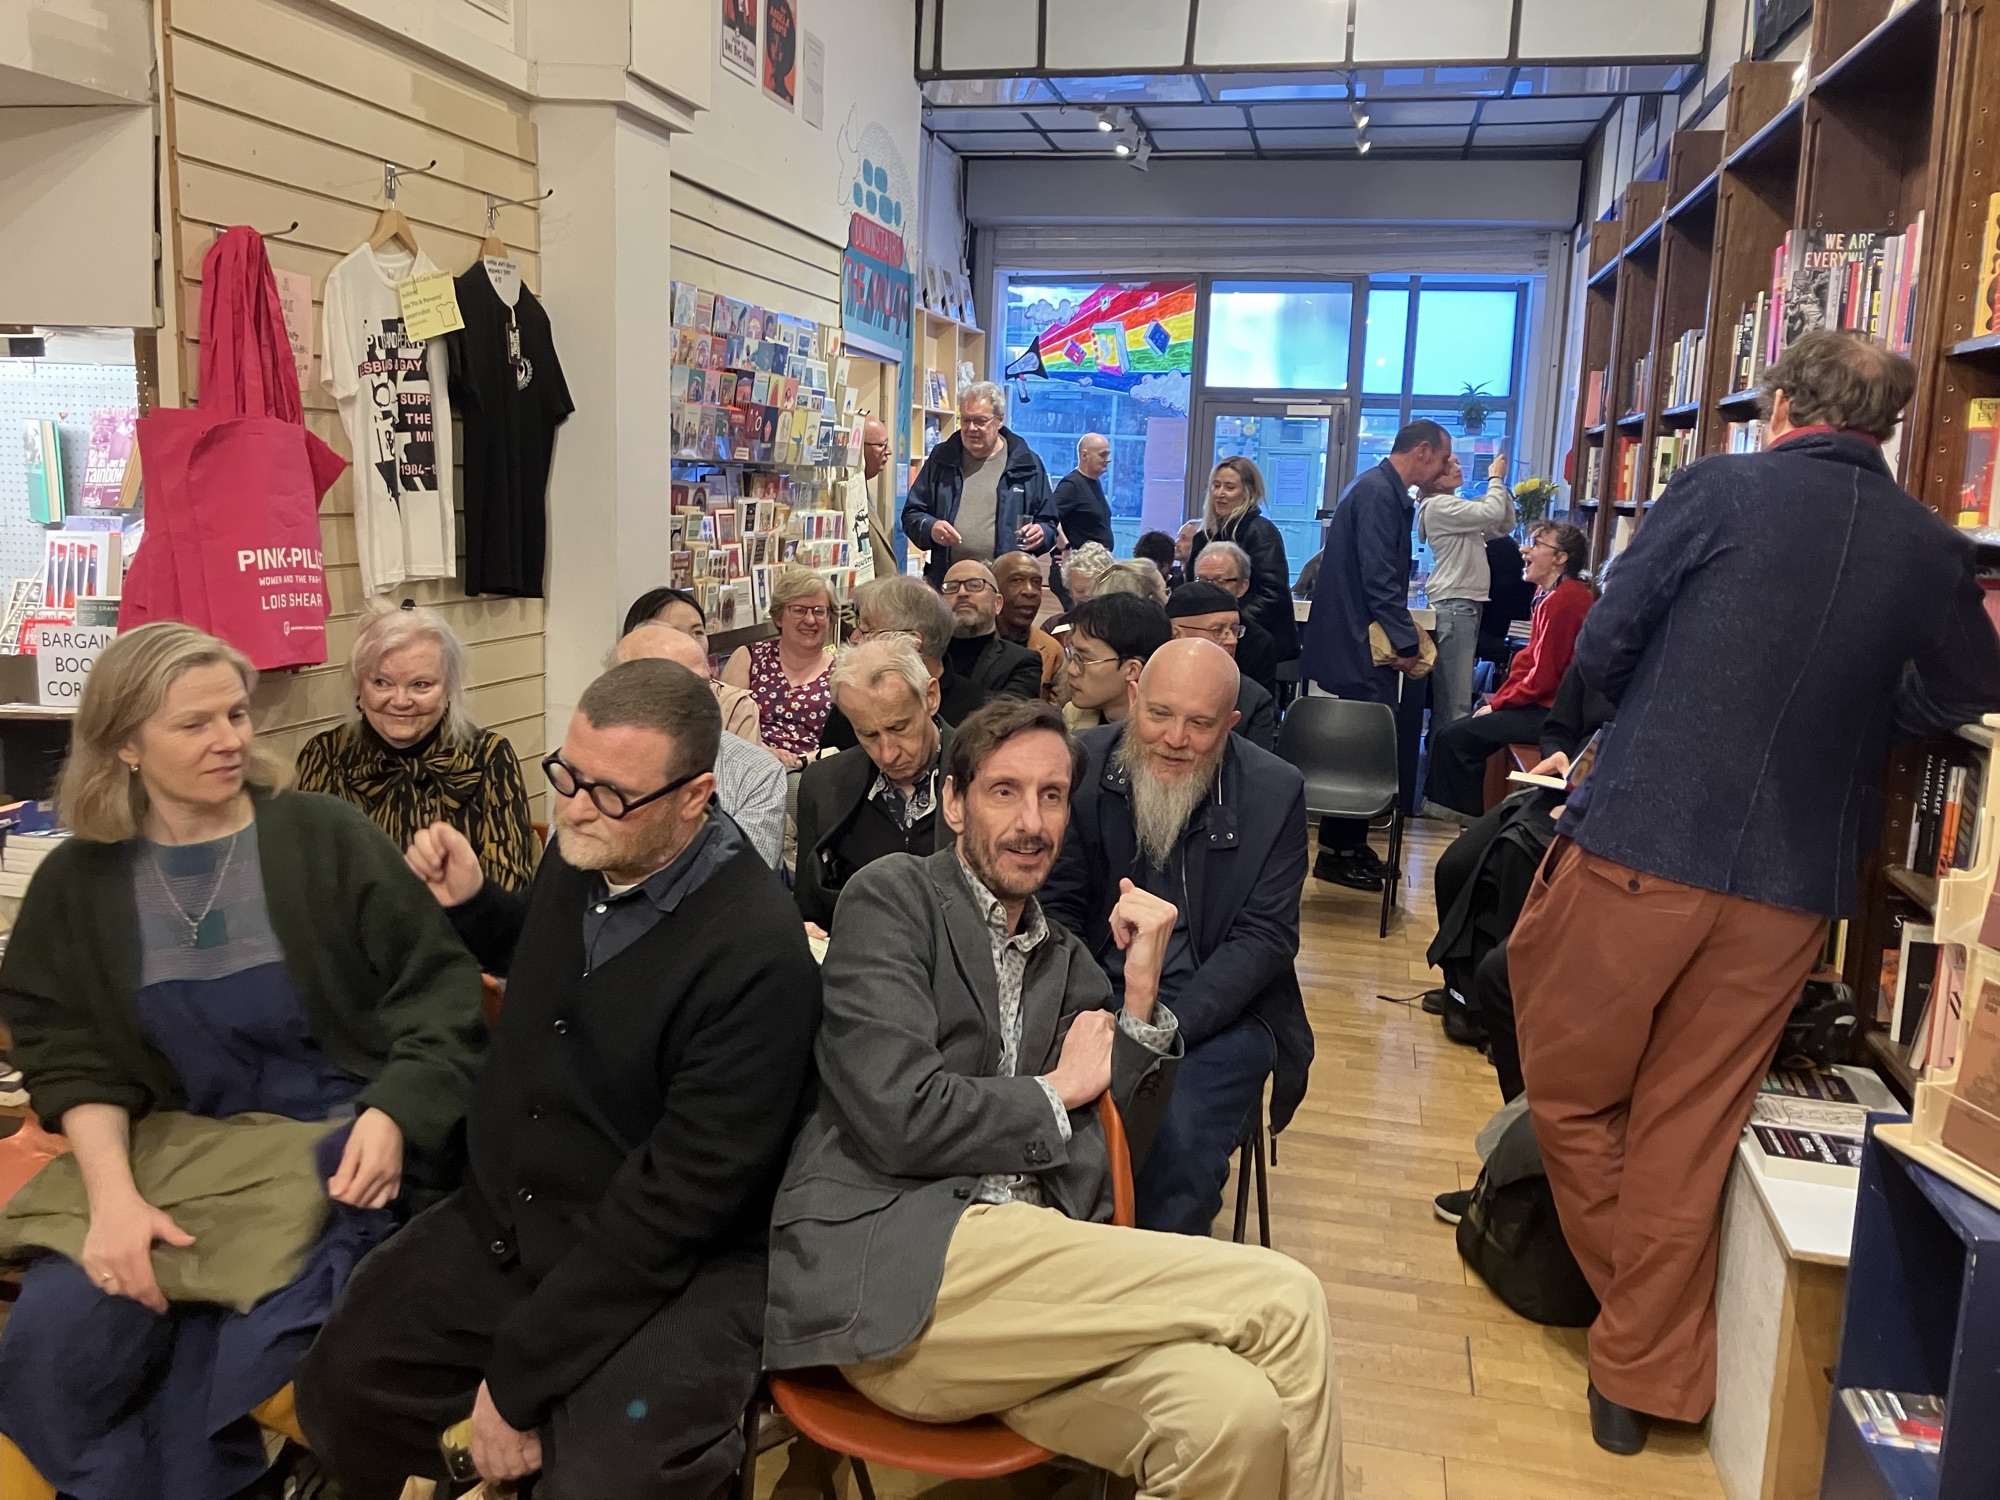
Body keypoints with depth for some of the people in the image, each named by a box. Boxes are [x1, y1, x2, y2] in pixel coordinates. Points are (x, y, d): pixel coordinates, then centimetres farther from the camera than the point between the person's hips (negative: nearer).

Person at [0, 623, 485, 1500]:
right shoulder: (76, 884, 5)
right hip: (177, 1151, 3)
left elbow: (441, 989, -5)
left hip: (339, 1143, -3)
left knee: (227, 1356, -21)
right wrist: (113, 1193, -15)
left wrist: (392, 1112, -21)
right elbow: (73, 1057, 2)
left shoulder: (324, 836, -4)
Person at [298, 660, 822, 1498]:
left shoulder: (757, 954, -27)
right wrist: (470, 903, 3)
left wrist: (520, 1375, -18)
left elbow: (679, 1195, -24)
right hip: (505, 1224, 7)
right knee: (338, 1390, 5)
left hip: (668, 1269, -7)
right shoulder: (578, 855, -2)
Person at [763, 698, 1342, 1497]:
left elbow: (1113, 1161, 14)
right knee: (1283, 1300, -16)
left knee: (1241, 1416, -26)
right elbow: (900, 1117, -12)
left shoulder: (1066, 962, 20)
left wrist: (1140, 995, 3)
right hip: (890, 1274, -5)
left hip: (1036, 1274, 6)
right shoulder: (892, 896, 1)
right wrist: (1058, 1091, 2)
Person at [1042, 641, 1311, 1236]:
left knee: (1177, 1144, -28)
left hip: (1217, 1014, -1)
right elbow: (1057, 907, 1)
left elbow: (1265, 937, -7)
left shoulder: (1274, 791, -4)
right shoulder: (1082, 765, -2)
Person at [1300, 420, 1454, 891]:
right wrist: (1406, 642, -17)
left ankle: (1350, 843, 22)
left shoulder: (1384, 490, 16)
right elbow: (1379, 576, -22)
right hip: (1361, 645, -10)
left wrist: (1403, 632, 13)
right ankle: (1338, 853, 4)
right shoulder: (1378, 492, -16)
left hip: (1365, 641, 10)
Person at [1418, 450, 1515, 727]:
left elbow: (1504, 525, 21)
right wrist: (1495, 479, -2)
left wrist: (1501, 485, 10)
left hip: (1469, 603, 10)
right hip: (1453, 604, -10)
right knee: (1453, 697, -11)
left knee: (1456, 692, 9)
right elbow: (1492, 513, -18)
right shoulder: (1439, 506, -9)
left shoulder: (1459, 507, 20)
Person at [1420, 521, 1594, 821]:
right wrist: (1499, 698, 3)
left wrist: (1499, 703, -8)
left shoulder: (1562, 600, -20)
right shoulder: (1549, 593, 13)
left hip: (1552, 713, -11)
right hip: (1546, 704, 11)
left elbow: (1543, 677, -20)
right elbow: (1529, 659, 14)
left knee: (1453, 737, -13)